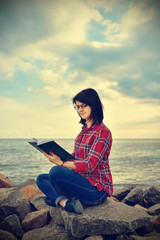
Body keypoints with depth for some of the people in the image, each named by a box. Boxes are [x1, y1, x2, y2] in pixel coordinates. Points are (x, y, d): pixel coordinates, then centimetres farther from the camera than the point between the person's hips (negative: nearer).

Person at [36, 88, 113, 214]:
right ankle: (65, 202, -14)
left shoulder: (102, 132, -14)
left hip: (97, 189, -9)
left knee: (56, 171, -30)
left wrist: (60, 163, -27)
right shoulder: (84, 130, 13)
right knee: (41, 179, 7)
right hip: (83, 180, 9)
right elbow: (74, 157, 14)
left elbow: (89, 165, -21)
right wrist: (58, 156, -4)